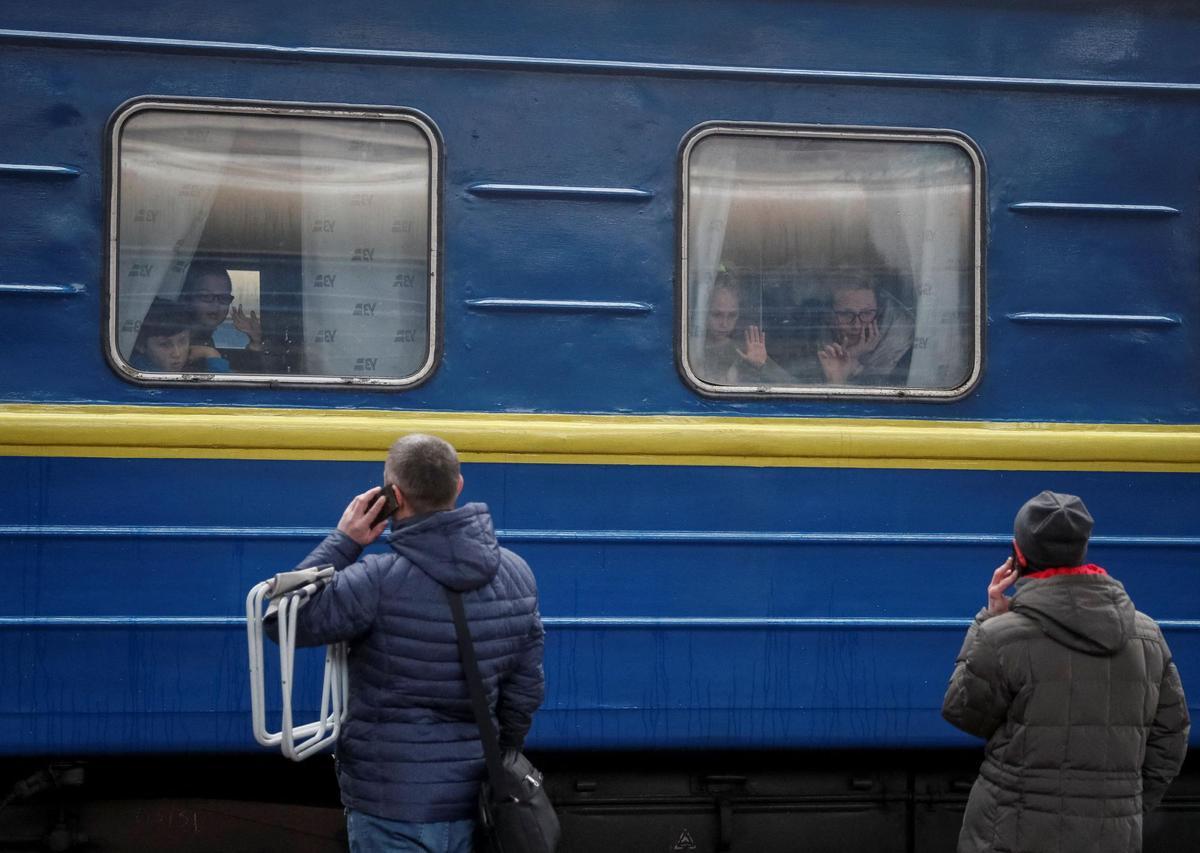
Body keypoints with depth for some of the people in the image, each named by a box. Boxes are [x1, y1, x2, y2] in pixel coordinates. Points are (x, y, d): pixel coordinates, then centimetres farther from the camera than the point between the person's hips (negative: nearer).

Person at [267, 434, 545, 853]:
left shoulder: (379, 582, -20)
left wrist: (342, 542, -5)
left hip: (392, 808, -5)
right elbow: (526, 691, 6)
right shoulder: (516, 575, -1)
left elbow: (283, 622, -9)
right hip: (470, 801, 5)